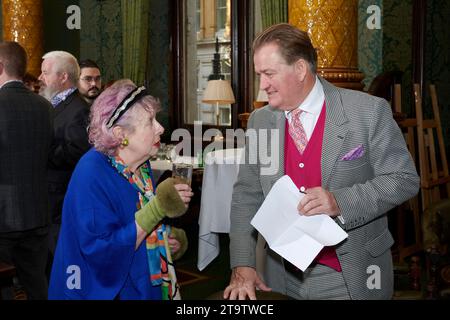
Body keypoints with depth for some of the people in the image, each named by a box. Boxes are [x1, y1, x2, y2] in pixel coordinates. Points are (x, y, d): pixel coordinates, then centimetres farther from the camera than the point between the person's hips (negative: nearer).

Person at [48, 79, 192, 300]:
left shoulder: (141, 165, -2)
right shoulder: (91, 174, -25)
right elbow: (101, 250, -30)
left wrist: (168, 239, -6)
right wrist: (158, 208, -31)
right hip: (105, 291, -7)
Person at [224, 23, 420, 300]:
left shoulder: (370, 112, -11)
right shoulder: (260, 121, 2)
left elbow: (405, 179, -9)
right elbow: (247, 194, 3)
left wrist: (340, 202, -24)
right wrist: (242, 266, -8)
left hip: (352, 277, -3)